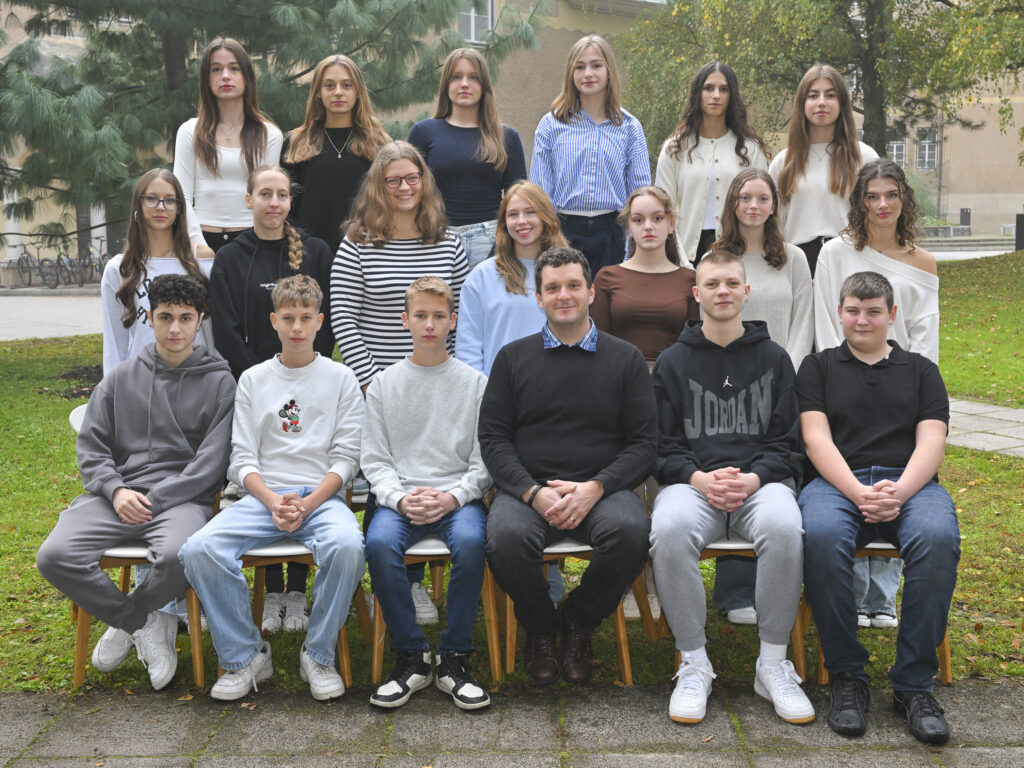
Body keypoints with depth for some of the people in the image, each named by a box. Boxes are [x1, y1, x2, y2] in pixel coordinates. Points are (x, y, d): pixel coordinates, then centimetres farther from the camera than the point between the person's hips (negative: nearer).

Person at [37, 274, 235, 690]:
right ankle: (146, 624, -3)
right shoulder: (119, 378, 16)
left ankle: (124, 621, -2)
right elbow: (90, 446, 12)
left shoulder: (219, 382, 5)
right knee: (54, 556, -23)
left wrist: (155, 499, -11)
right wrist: (116, 490, -7)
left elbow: (212, 460, -3)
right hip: (117, 494, 3)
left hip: (182, 497, -3)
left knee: (179, 556, -37)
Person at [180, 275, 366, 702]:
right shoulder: (253, 380, 13)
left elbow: (345, 458, 3)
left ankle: (319, 654, -14)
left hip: (321, 495, -2)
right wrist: (273, 502, -12)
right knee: (199, 549, -26)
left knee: (347, 545, -36)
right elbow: (242, 459, 7)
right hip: (262, 495, 2)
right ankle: (245, 656, -8)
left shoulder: (341, 379, 9)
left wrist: (306, 504, -13)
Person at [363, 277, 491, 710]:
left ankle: (454, 658, -18)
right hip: (399, 498, 1)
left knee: (471, 541, -34)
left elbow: (484, 460, 5)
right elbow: (374, 460, 8)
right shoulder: (383, 385, 13)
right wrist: (400, 498, -11)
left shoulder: (475, 383, 10)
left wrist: (453, 497, -13)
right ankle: (410, 657, -17)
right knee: (379, 542, -32)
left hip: (460, 497, -1)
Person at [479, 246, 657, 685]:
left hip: (601, 489, 0)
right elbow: (493, 439, 6)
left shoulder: (625, 358, 12)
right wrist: (535, 493, -12)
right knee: (505, 537, -33)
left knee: (631, 531, -33)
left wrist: (594, 488, -12)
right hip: (527, 488, 0)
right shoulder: (513, 358, 14)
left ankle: (577, 622, -2)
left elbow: (644, 443, 5)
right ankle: (540, 628, 0)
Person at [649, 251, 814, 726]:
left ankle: (773, 664, -16)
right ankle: (693, 663, -17)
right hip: (692, 481, 0)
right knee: (669, 530, -35)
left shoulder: (773, 358, 14)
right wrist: (699, 478, -11)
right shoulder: (673, 361, 13)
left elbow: (786, 440, 10)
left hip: (761, 480, 0)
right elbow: (661, 444, 9)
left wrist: (754, 478, -10)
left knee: (784, 527, -35)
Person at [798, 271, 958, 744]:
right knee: (821, 534, -37)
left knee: (938, 537, -35)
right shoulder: (818, 367, 19)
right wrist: (859, 493, -14)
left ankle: (914, 683, -22)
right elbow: (817, 440, 4)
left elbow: (931, 443, 7)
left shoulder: (921, 370, 21)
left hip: (908, 482, 1)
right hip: (838, 482, -1)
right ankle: (847, 676, -21)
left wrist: (899, 492, -14)